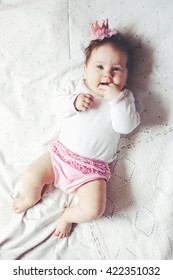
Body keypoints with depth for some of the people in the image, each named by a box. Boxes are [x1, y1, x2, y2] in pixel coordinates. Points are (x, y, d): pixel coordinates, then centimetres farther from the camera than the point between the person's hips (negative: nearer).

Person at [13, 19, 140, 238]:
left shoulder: (124, 98, 0)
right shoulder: (77, 88, 6)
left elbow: (126, 126, -15)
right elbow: (57, 104, -3)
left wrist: (116, 98, -23)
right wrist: (74, 102, -21)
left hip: (92, 168, -2)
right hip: (61, 153, 2)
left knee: (94, 209, -18)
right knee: (30, 176, -6)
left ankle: (69, 216, 17)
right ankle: (32, 197, 31)